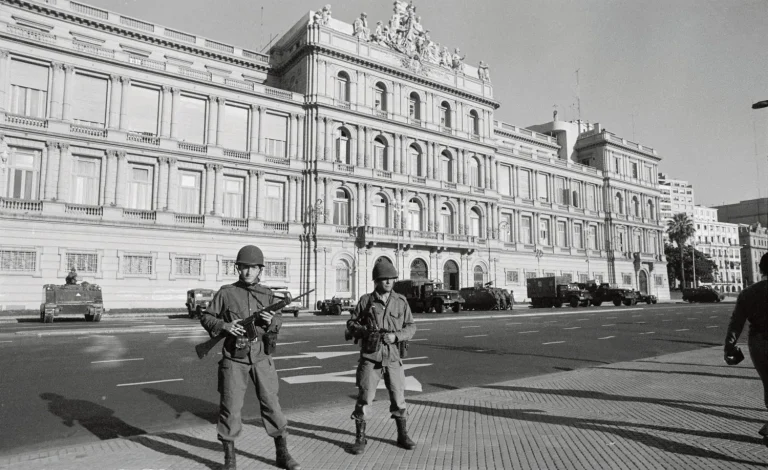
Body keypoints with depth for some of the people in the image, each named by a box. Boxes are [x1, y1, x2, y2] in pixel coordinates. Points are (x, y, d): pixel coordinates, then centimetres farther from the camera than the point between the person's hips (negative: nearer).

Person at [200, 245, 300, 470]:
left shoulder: (267, 294, 5)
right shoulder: (226, 293, -3)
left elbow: (279, 322, 9)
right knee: (230, 408, 5)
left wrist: (272, 321, -14)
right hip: (234, 359, -2)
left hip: (261, 358, 2)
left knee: (272, 404, 6)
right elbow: (206, 317, 2)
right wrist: (224, 325, -16)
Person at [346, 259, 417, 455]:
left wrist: (396, 336, -14)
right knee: (364, 398, -1)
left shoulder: (401, 301, 2)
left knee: (398, 398, 10)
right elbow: (351, 323, 4)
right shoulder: (366, 300, -2)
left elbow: (411, 326, 4)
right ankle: (360, 439, 14)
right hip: (370, 357, -2)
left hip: (393, 358, 2)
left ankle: (402, 436, 27)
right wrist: (365, 332, -15)